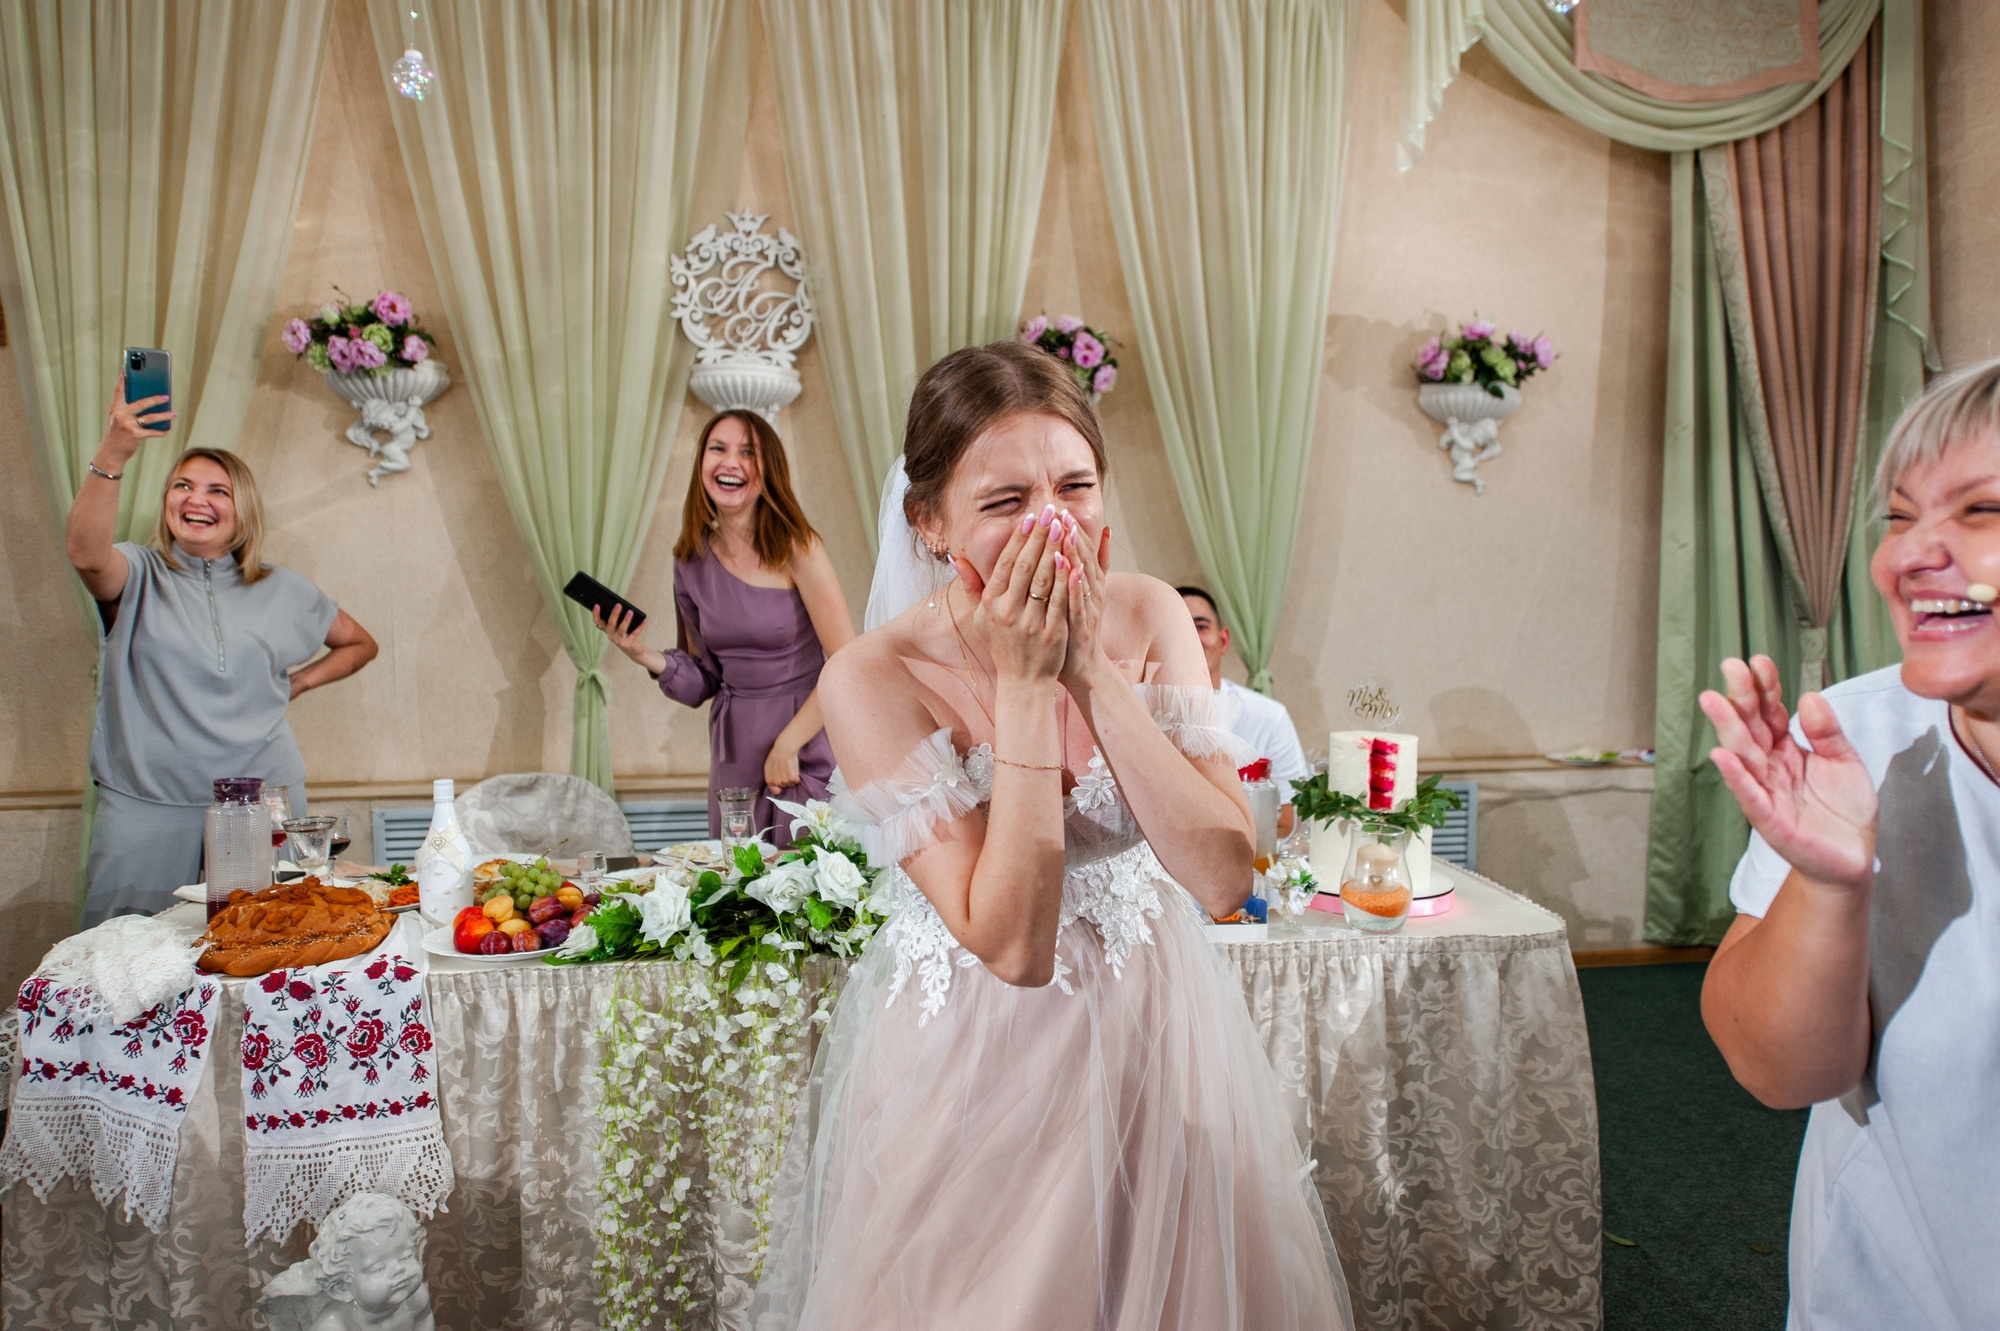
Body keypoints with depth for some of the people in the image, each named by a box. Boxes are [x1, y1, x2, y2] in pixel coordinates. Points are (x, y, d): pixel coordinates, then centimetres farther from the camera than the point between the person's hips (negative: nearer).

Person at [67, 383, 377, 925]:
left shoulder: (281, 590, 11)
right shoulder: (138, 575, 3)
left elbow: (360, 644, 24)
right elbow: (86, 553, -21)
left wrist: (297, 682, 8)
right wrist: (111, 457, -34)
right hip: (145, 809, -1)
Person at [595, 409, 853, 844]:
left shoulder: (795, 547, -10)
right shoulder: (692, 560, 4)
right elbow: (705, 680, 10)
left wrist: (788, 744, -16)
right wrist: (645, 656, -7)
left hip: (807, 743, -4)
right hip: (733, 753, 4)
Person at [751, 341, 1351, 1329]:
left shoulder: (1147, 617, -10)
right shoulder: (875, 679, -21)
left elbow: (1224, 876, -18)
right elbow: (1011, 946, -26)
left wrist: (1092, 670, -24)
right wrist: (1026, 685, -28)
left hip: (1156, 1039, 4)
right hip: (976, 1070, -3)